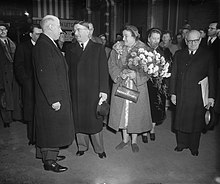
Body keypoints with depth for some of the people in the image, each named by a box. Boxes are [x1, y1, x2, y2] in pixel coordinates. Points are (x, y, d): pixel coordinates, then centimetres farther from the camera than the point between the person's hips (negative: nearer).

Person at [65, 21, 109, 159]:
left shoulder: (98, 48, -1)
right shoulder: (70, 49, 8)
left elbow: (103, 71, -4)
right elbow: (67, 70, 4)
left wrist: (104, 90, -11)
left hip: (93, 92, -3)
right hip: (75, 92, 3)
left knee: (94, 120, 5)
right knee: (78, 120, 11)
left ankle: (99, 148, 22)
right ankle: (82, 146, 31)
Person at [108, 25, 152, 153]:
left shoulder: (143, 50, -6)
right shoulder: (117, 48, 2)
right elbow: (112, 65, 1)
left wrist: (135, 75, -24)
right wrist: (120, 73, -17)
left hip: (137, 86, -2)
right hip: (120, 85, 3)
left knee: (135, 112, 5)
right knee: (121, 111, 8)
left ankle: (134, 140, 24)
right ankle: (125, 138, 28)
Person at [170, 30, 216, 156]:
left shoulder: (207, 55, 0)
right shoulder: (179, 54, 8)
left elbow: (212, 77, -1)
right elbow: (174, 75, 8)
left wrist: (211, 96, -5)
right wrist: (173, 92, 3)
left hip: (198, 96, -2)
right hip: (181, 95, 3)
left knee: (196, 121, 8)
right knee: (181, 120, 11)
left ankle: (194, 147, 27)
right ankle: (182, 143, 31)